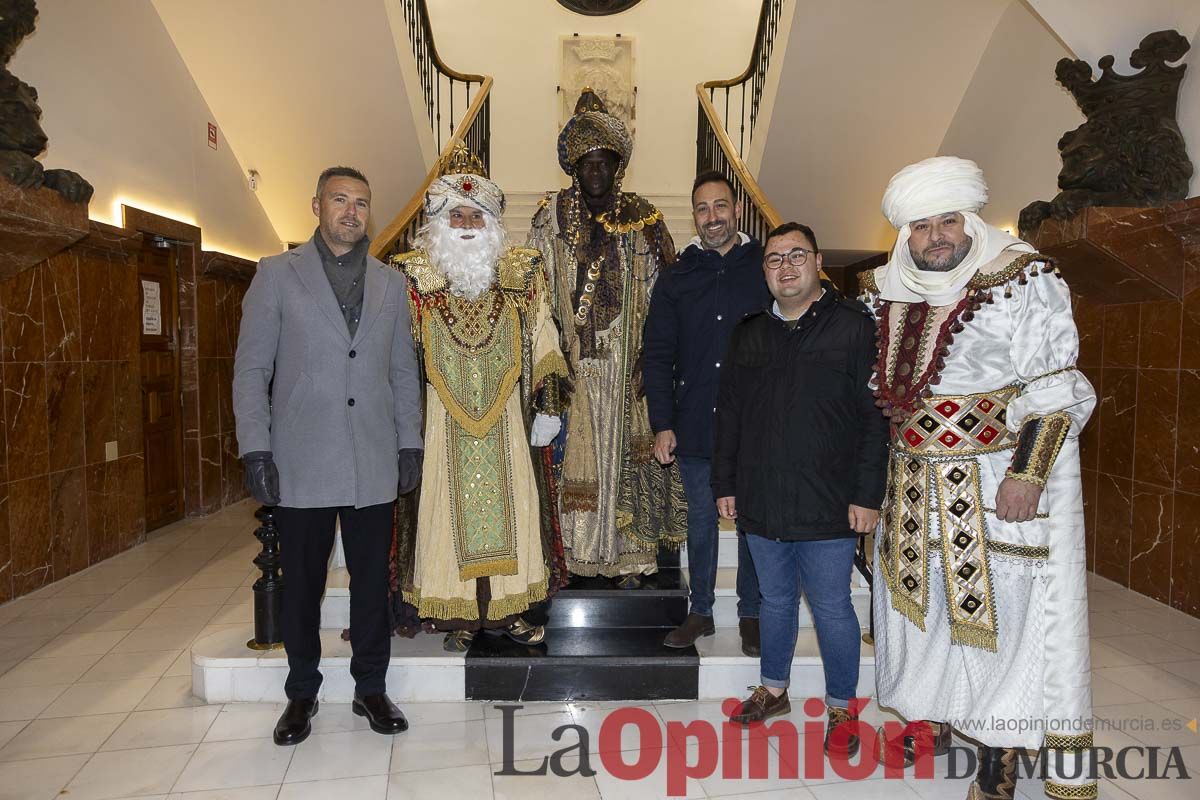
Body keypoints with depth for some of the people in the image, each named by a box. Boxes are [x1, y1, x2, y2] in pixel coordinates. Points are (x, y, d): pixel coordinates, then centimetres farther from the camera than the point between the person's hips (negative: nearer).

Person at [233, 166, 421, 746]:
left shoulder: (391, 284, 12)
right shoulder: (277, 275, 4)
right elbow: (251, 369, 1)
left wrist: (410, 444, 7)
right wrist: (255, 450, -6)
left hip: (374, 464, 2)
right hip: (301, 463, -2)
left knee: (372, 581, 8)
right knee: (301, 583, 8)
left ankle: (371, 688, 24)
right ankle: (302, 694, 26)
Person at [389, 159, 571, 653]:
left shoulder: (520, 274, 6)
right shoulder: (415, 277, 3)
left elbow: (541, 345, 7)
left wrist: (548, 404, 2)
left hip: (504, 417, 1)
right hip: (443, 419, -1)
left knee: (510, 503, 5)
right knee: (450, 505, 2)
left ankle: (511, 608, 18)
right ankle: (459, 616, 15)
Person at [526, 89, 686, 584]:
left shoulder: (643, 219, 3)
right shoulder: (553, 215, 5)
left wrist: (651, 356, -8)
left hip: (626, 362, 0)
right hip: (573, 362, 0)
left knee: (626, 451, 4)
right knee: (575, 453, 3)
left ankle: (628, 552, 15)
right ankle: (575, 549, 17)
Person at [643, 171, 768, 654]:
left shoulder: (767, 270, 1)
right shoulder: (676, 278, 5)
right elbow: (657, 355, 4)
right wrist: (662, 424, -4)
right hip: (694, 425, 2)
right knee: (700, 519, 12)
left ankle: (751, 614, 25)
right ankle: (700, 611, 26)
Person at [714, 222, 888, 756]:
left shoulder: (854, 326, -4)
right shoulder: (749, 335, 11)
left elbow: (876, 416, -8)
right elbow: (729, 413, 14)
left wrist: (868, 495, -12)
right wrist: (724, 484, 10)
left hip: (828, 506, -4)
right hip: (761, 502, 5)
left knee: (831, 608, 6)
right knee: (775, 600, 18)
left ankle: (841, 709, 26)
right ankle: (774, 690, 37)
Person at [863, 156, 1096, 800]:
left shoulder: (1022, 283, -10)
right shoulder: (888, 294, 7)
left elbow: (1054, 391, -12)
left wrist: (1028, 473, -19)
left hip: (999, 483, -5)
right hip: (915, 489, 6)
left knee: (998, 605, 2)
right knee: (923, 598, 14)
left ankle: (1001, 746, 19)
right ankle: (935, 718, 33)